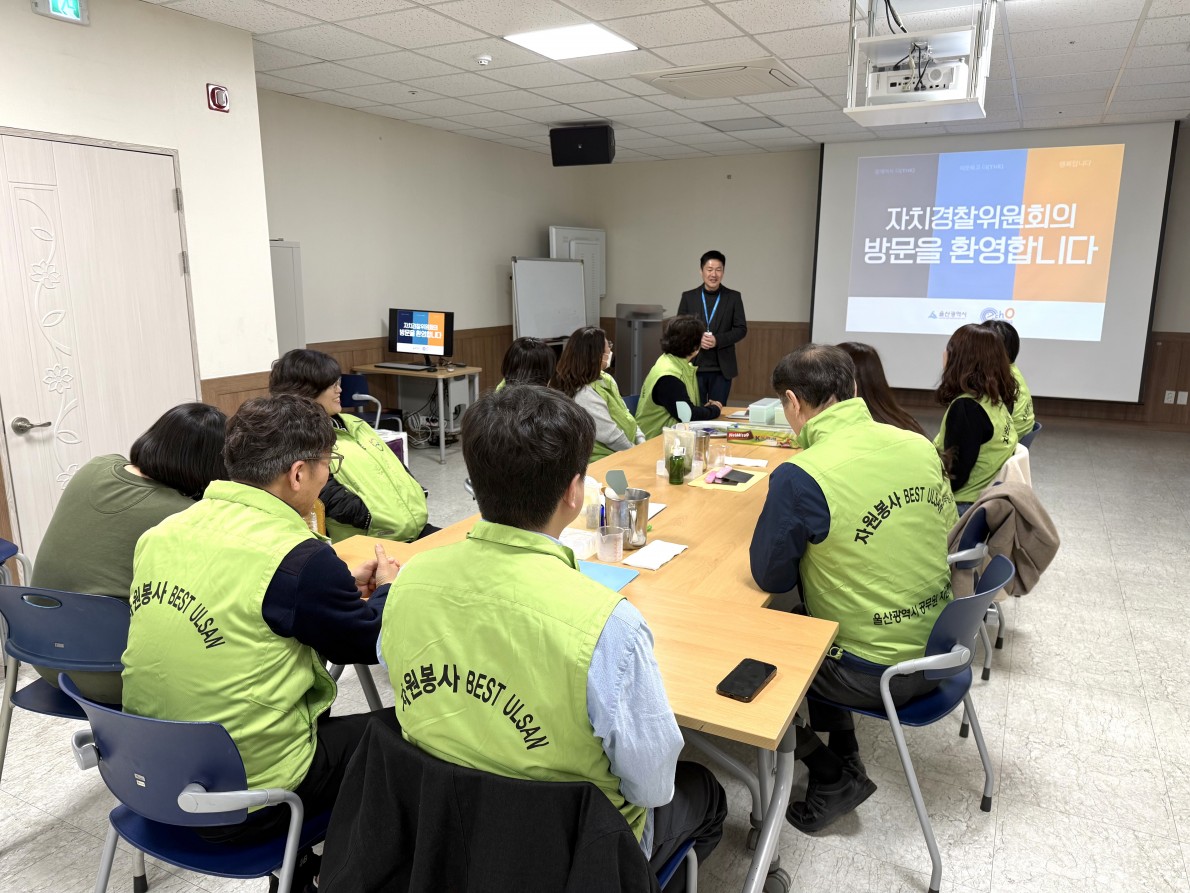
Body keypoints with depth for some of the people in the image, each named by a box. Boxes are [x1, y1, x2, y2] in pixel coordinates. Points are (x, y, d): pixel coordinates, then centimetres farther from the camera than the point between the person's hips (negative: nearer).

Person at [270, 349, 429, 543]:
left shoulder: (350, 423, 17)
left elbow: (394, 466, 19)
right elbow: (332, 500, -17)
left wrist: (417, 503, 5)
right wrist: (391, 521, -20)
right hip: (374, 542, -8)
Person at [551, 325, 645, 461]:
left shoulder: (604, 379, 8)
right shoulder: (584, 394, -23)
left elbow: (625, 416, 14)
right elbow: (612, 437, -21)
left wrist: (642, 443, 2)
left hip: (623, 451, 9)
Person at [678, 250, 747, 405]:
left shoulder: (733, 297, 3)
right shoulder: (688, 297, 5)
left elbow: (741, 329, 1)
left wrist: (718, 340, -15)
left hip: (722, 368, 0)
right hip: (694, 366, 0)